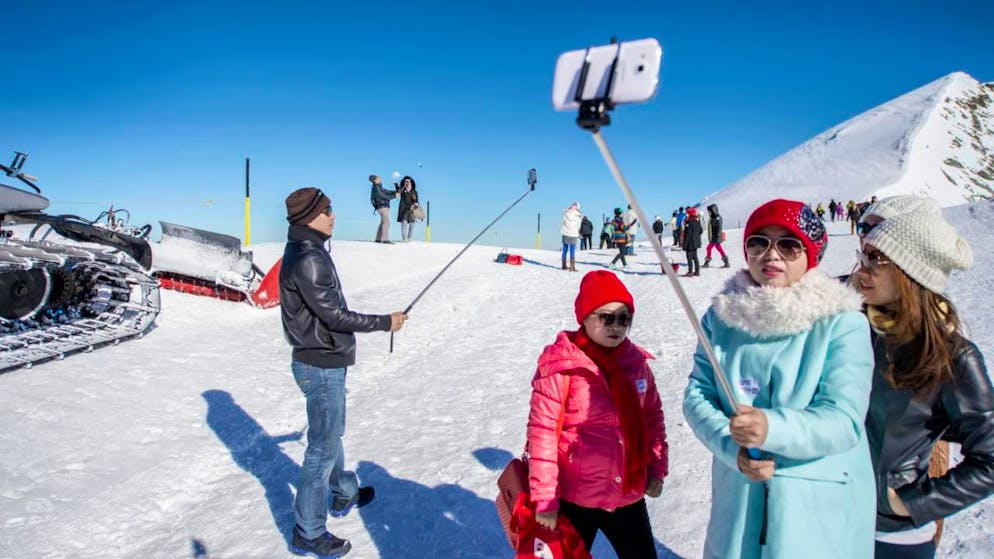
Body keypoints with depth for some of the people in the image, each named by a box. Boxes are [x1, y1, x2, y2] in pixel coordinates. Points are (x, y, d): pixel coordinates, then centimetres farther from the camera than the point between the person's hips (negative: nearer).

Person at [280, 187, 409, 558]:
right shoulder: (308, 259, -23)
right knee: (323, 447, 1)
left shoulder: (306, 252, 8)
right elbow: (334, 315, -23)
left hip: (323, 361, 10)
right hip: (322, 367, -10)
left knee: (332, 433, 25)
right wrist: (385, 322, -14)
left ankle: (344, 495, 46)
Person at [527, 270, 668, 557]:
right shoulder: (560, 366, -19)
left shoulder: (636, 362, -2)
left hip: (629, 495, 5)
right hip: (574, 499, -4)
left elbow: (653, 417, 10)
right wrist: (545, 498, -15)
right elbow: (542, 432, -17)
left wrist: (657, 469, 9)